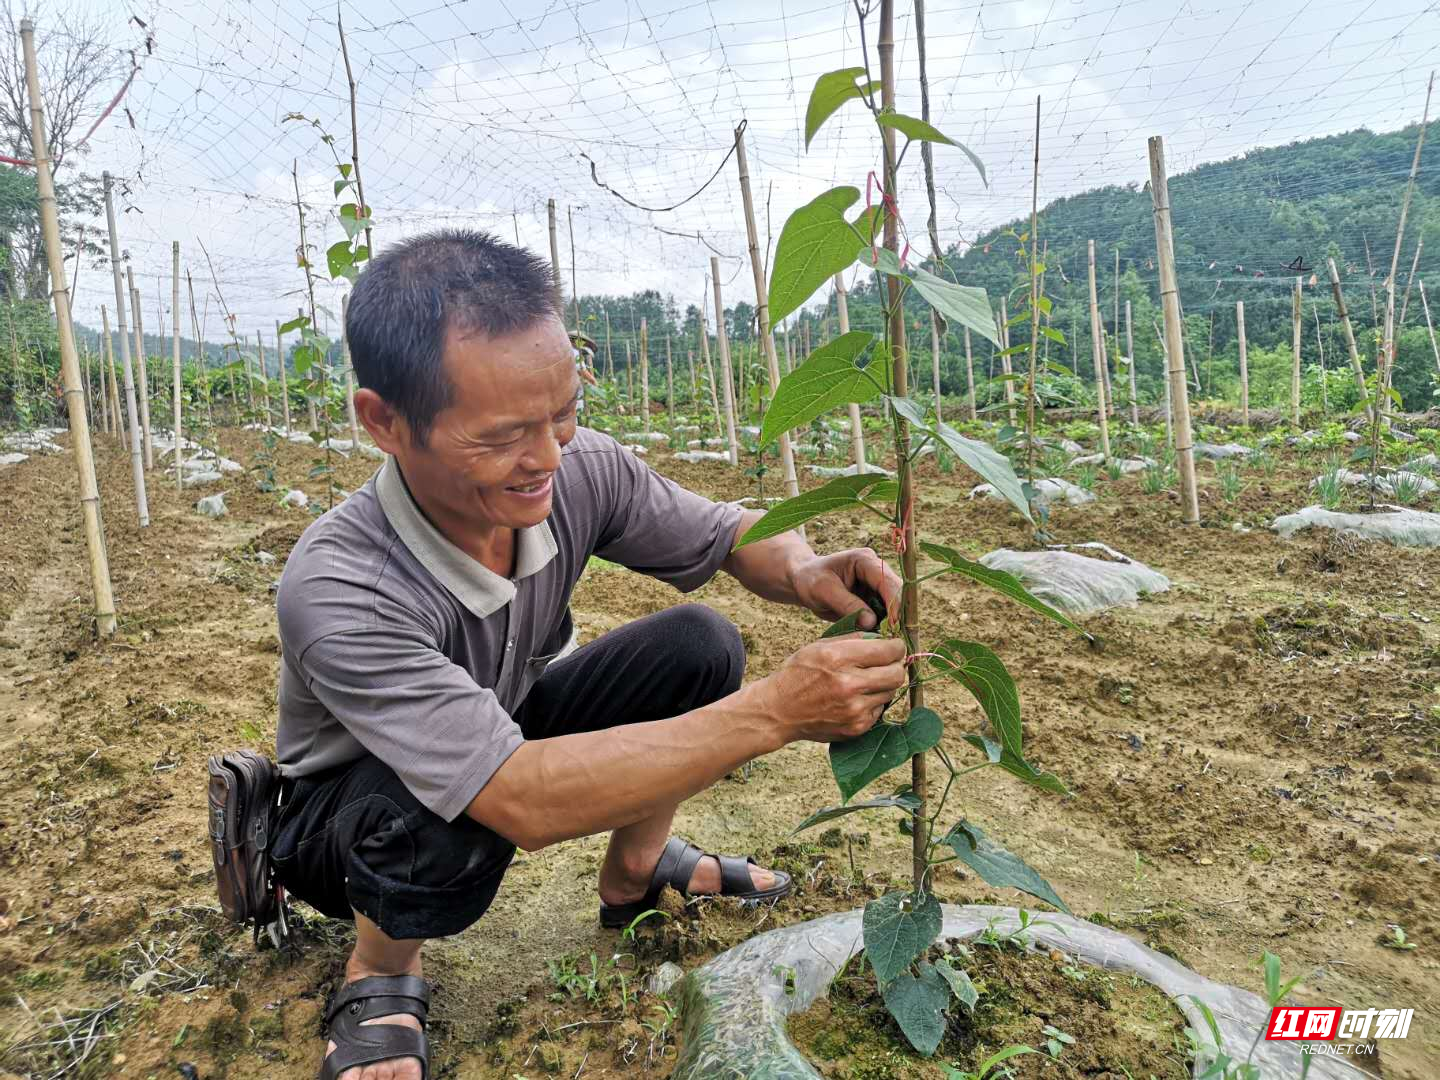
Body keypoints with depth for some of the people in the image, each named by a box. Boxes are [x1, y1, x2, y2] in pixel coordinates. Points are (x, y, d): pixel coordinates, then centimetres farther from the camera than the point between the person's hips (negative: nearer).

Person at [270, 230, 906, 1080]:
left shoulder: (582, 471, -24)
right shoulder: (338, 589, -39)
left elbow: (731, 535, -9)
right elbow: (523, 803, -44)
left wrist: (806, 571, -33)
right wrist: (775, 712, -47)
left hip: (511, 729, 5)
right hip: (354, 816, -4)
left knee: (698, 648, -14)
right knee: (442, 821, -39)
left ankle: (635, 874, 12)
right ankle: (381, 976, -1)